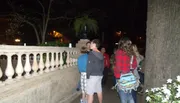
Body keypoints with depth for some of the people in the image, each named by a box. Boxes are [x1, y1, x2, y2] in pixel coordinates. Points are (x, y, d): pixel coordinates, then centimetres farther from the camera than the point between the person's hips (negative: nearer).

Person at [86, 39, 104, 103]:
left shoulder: (91, 53, -13)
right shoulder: (101, 55, 10)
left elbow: (89, 66, -16)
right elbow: (102, 66, 13)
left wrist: (87, 75, -9)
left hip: (93, 76, -8)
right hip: (99, 75, 8)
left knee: (90, 93, -4)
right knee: (99, 91, 17)